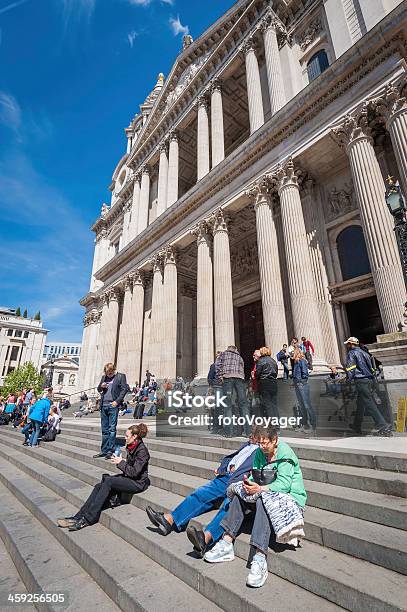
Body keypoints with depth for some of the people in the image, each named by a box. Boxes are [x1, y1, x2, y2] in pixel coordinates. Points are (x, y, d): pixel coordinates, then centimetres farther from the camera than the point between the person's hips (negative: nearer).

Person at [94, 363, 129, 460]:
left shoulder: (120, 376, -2)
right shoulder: (104, 377, 15)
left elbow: (124, 389, -7)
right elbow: (99, 390, 22)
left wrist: (117, 401, -14)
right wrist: (101, 386, -1)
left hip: (113, 406, -5)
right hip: (104, 405, 6)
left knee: (112, 429, -2)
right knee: (104, 430, 11)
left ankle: (110, 451, 6)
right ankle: (104, 451, 19)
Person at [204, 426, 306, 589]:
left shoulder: (285, 455, -18)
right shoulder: (260, 453, 3)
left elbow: (284, 483, -26)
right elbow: (255, 475, 3)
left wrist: (260, 489, -36)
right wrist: (250, 483, -21)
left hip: (289, 495, -7)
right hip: (265, 493, 7)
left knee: (263, 500, -36)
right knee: (239, 495, -12)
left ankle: (260, 558, -40)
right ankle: (226, 543, -12)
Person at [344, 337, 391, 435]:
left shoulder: (352, 353, -4)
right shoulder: (364, 352, 21)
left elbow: (350, 369, -13)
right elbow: (372, 368, 20)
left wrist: (349, 379, -4)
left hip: (361, 381, -9)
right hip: (370, 380, 9)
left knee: (369, 403, -9)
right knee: (360, 404, 15)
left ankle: (383, 425, -14)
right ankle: (357, 426, 24)